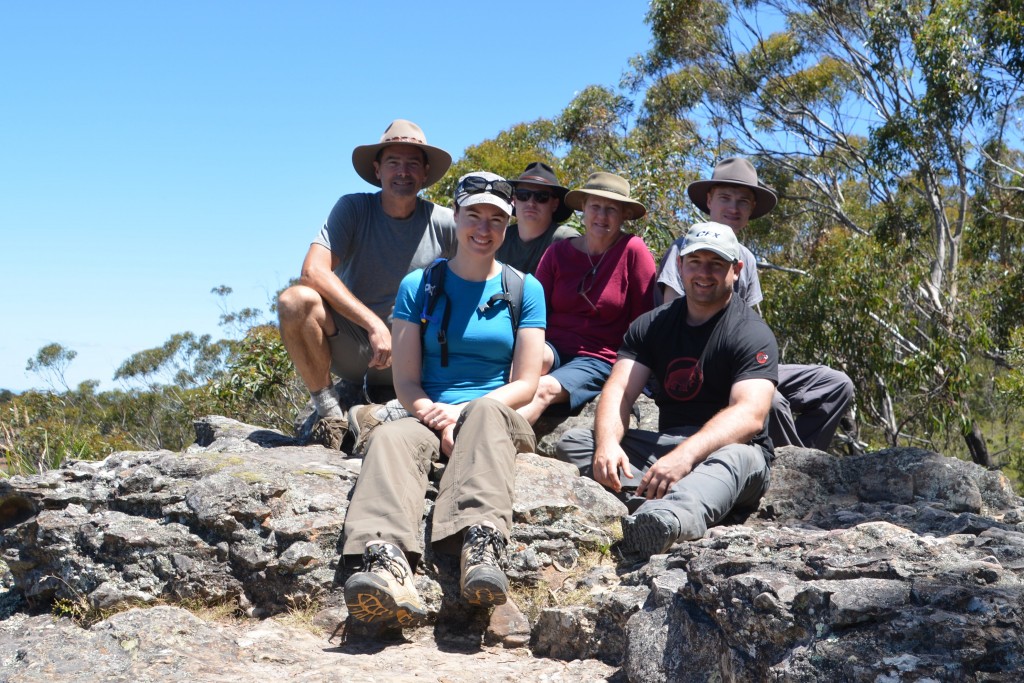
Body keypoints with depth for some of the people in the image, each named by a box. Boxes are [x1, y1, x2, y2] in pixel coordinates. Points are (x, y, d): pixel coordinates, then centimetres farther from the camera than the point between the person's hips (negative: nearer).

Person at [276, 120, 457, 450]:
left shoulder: (443, 223, -3)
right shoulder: (353, 209, -6)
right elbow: (313, 271, -19)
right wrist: (374, 324, -27)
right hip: (349, 346, 0)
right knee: (295, 301, -29)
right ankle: (329, 410, -13)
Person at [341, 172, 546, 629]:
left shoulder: (525, 290, 11)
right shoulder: (418, 286, 11)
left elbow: (525, 384, 3)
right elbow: (406, 381, 4)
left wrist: (462, 412, -13)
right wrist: (437, 417, -18)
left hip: (499, 416, 0)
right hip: (430, 416, 1)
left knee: (485, 413, -36)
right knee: (390, 438, -33)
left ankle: (481, 549, -58)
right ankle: (388, 562, -60)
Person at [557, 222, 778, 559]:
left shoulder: (752, 333, -7)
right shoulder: (652, 325, 10)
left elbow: (750, 415, -23)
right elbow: (619, 390, -3)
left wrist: (686, 455, -40)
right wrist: (607, 442, -26)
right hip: (663, 446, 5)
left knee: (734, 458, -40)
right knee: (572, 442, -15)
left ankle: (664, 520, -72)